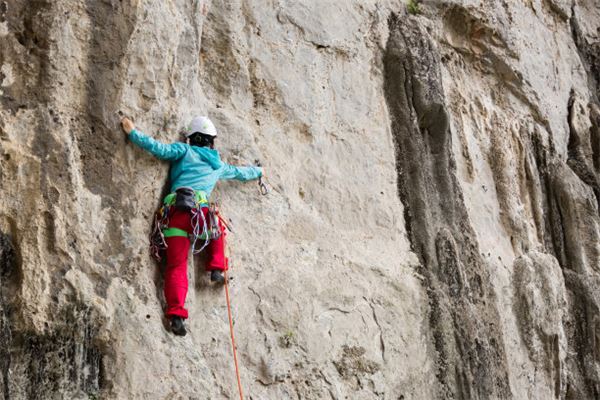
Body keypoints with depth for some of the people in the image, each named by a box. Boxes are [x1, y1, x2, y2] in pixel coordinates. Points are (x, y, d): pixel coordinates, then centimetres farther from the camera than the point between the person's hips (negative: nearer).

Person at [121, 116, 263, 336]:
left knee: (176, 265, -2)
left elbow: (160, 149, 0)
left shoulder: (185, 151, 16)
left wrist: (133, 132, 7)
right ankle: (216, 268, 24)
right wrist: (259, 171, 65)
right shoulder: (219, 165, 26)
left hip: (176, 211, -1)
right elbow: (242, 173, 44)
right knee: (218, 230, 37)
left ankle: (176, 314, -16)